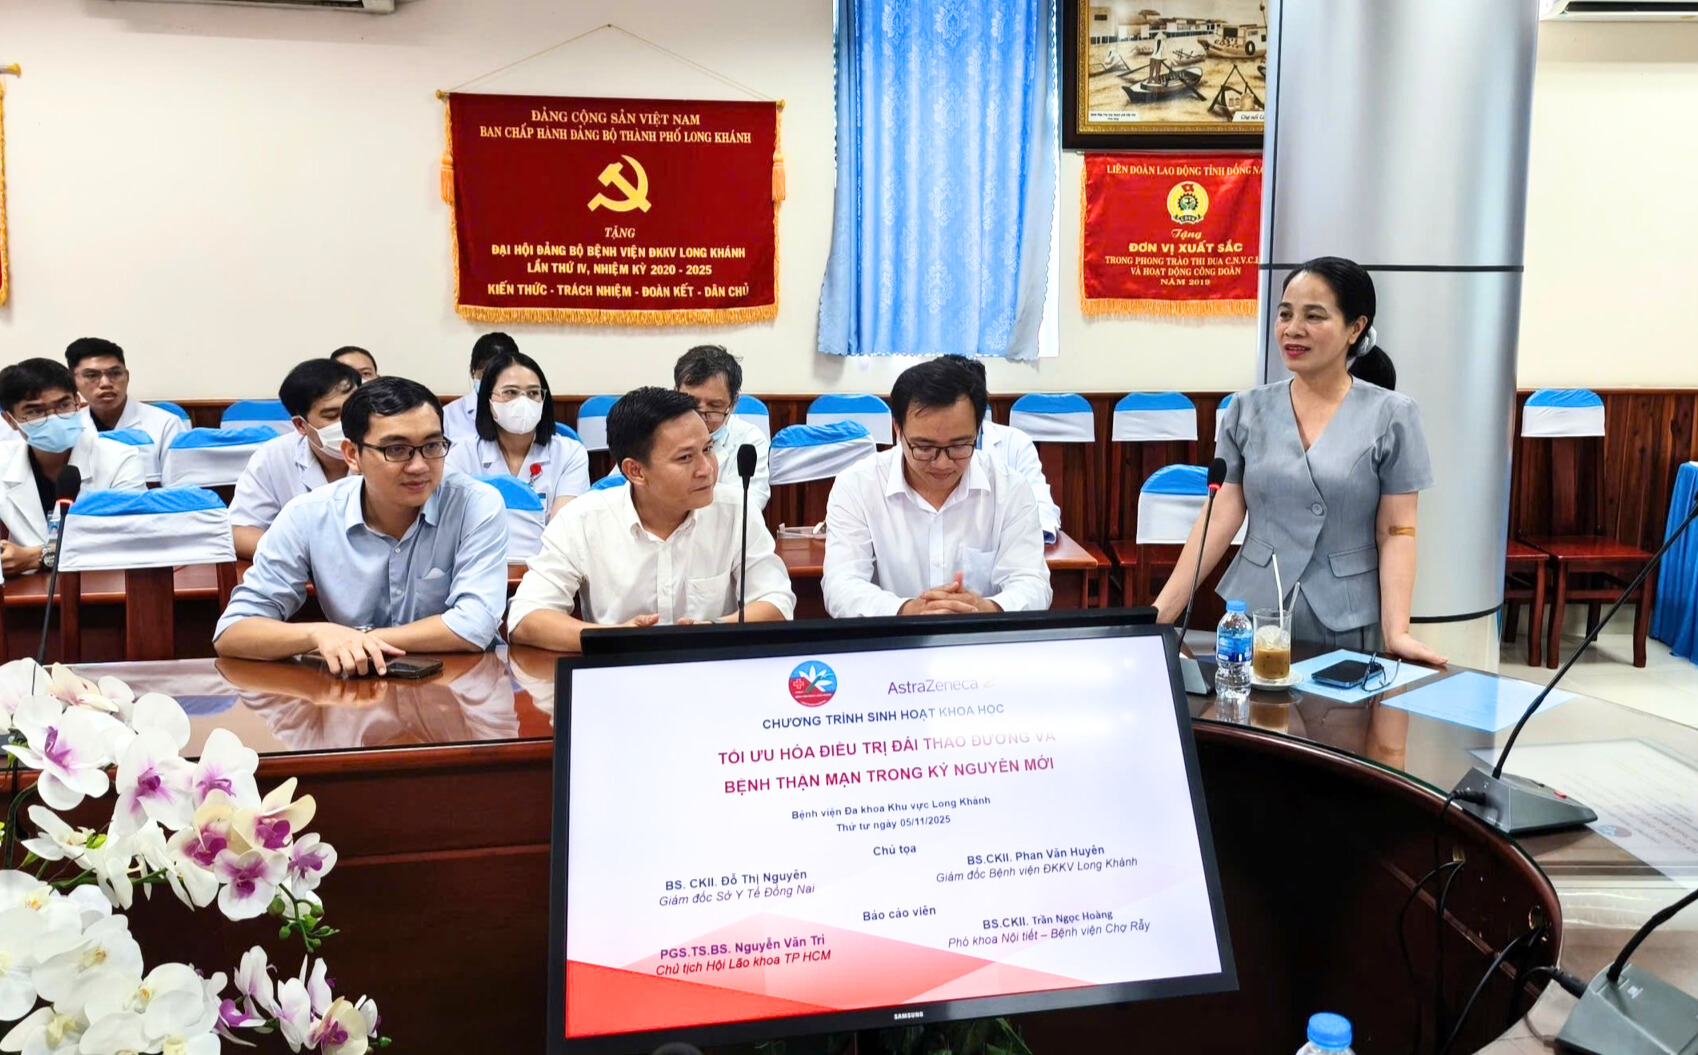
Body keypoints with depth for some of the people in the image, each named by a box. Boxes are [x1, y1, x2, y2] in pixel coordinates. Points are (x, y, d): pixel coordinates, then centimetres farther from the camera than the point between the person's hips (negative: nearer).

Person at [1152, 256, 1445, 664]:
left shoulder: (1392, 416, -4)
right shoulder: (1247, 410, 2)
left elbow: (1396, 532, -6)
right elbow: (1220, 517, 0)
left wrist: (1396, 632, -16)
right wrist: (1162, 611, -7)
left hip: (1349, 627, -2)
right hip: (1254, 617, 2)